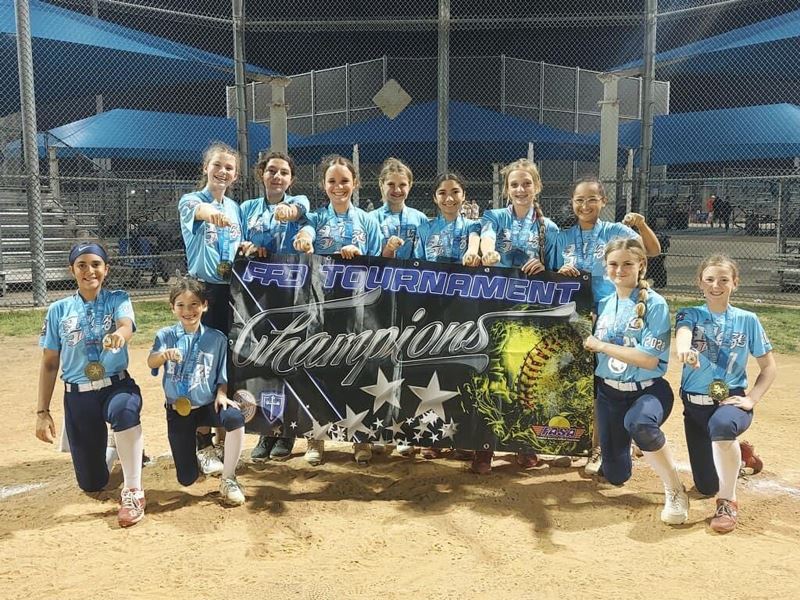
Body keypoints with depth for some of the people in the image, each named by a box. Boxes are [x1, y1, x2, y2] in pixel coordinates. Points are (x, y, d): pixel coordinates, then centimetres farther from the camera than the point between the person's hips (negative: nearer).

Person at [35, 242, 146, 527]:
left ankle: (133, 491, -27)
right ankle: (100, 449, 43)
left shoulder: (118, 299, -3)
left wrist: (119, 335, -50)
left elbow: (126, 326, -25)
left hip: (117, 386, -2)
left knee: (124, 410, -42)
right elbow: (49, 363, 5)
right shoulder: (59, 310, 2)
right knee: (92, 483, 7)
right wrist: (42, 412, 1)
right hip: (78, 396, 2)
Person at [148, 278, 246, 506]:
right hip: (177, 411, 0)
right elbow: (151, 363, -23)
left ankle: (228, 480, -17)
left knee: (235, 418, -36)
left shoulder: (217, 338, -2)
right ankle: (192, 453, 37)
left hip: (207, 405, 0)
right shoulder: (165, 335, -4)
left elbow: (222, 376, 5)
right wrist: (164, 355, -46)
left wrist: (221, 395, -16)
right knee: (187, 478, 0)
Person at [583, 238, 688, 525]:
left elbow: (650, 360, -21)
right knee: (616, 476, 10)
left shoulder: (655, 304, -12)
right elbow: (590, 345, 17)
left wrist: (600, 345, -16)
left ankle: (675, 491, -19)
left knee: (638, 423, -41)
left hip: (648, 390, -5)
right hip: (609, 393, 5)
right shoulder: (604, 303, 4)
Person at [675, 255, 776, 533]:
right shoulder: (690, 315, -1)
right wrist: (684, 350, -51)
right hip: (695, 406, 2)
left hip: (732, 402, -2)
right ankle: (735, 453, 42)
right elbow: (682, 333, -26)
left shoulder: (747, 320, 1)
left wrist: (752, 398, -10)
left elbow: (769, 367, 6)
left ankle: (728, 502, -20)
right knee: (707, 487, 7)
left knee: (721, 424, -40)